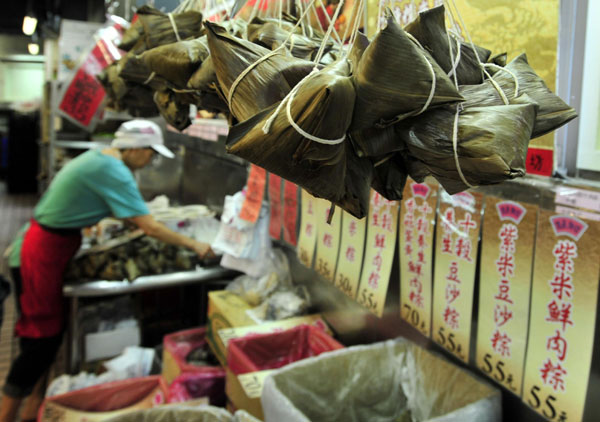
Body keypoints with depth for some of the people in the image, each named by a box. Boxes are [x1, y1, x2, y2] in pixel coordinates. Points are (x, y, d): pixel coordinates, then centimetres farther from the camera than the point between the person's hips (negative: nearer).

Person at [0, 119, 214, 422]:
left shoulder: (98, 158, 8)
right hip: (42, 255, -10)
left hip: (47, 248, 10)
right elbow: (149, 228, -23)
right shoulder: (113, 171, -22)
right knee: (42, 339, 1)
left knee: (47, 333, 18)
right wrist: (194, 246, -13)